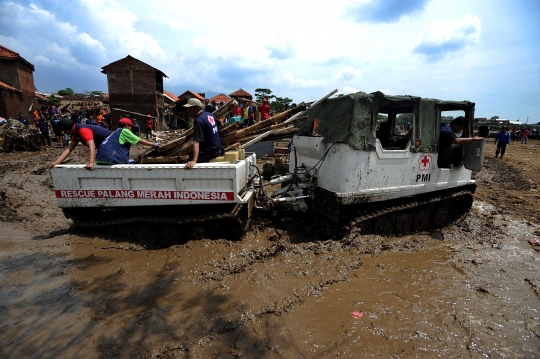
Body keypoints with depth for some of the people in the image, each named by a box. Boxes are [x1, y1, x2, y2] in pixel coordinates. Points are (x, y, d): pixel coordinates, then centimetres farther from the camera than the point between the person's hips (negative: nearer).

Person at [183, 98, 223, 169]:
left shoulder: (198, 121, -22)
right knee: (190, 155, 26)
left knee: (186, 165, -11)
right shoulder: (209, 114, 5)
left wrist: (194, 160, -42)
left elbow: (196, 142, -34)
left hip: (209, 152, -10)